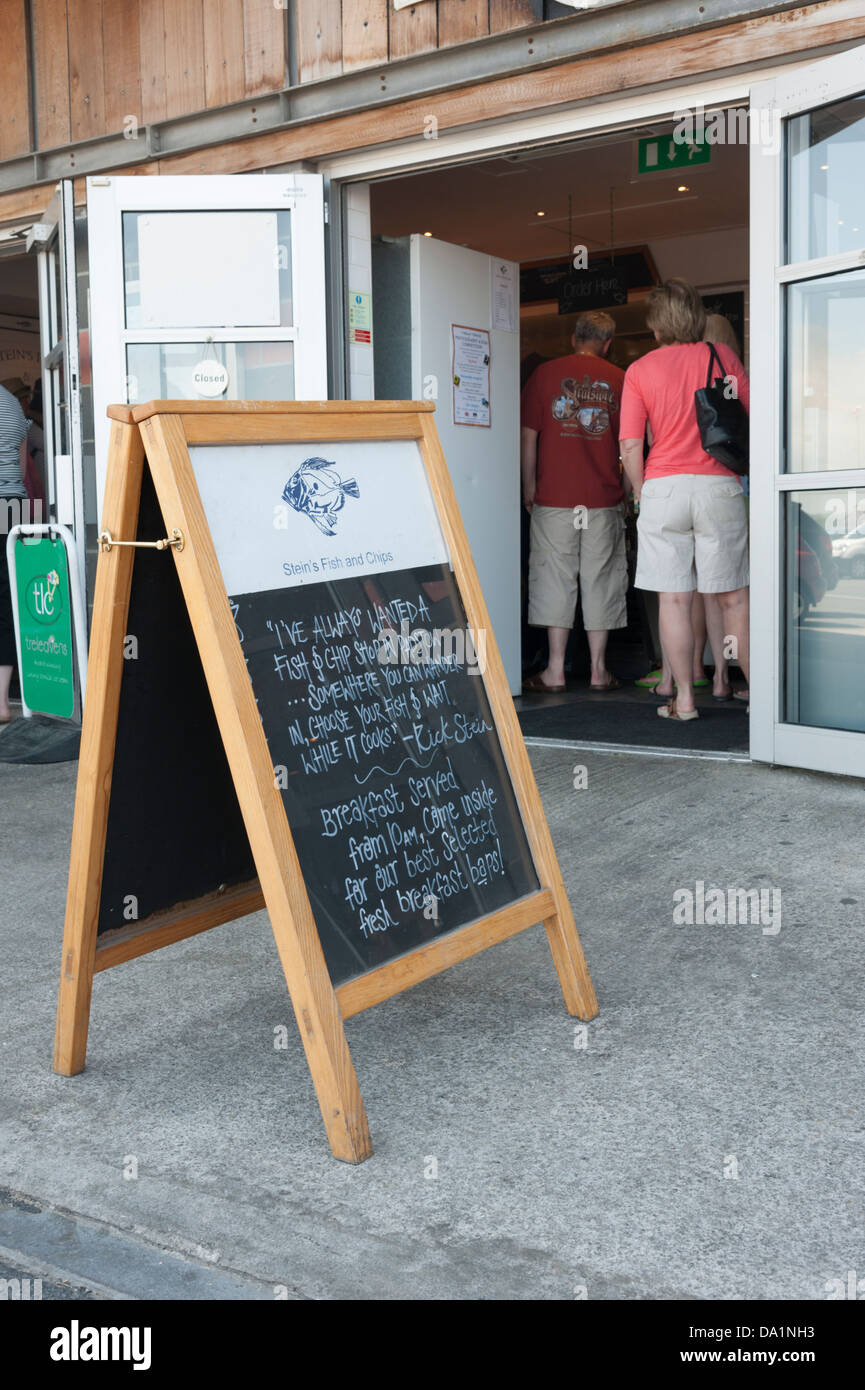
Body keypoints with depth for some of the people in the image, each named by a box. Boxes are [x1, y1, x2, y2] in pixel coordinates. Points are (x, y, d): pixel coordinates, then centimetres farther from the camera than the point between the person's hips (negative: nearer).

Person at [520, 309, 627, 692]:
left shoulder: (544, 374, 3)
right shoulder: (619, 379, 5)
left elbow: (529, 436, 2)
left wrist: (529, 488, 9)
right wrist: (623, 481, 23)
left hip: (554, 496, -1)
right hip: (604, 499, 1)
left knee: (555, 578, 3)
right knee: (600, 579, 6)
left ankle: (555, 670, 2)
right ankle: (599, 669, 10)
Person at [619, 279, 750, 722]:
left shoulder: (639, 370, 2)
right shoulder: (723, 356, 5)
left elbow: (630, 446, -3)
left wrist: (642, 494, 8)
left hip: (663, 487, -1)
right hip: (719, 485, 1)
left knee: (673, 599, 4)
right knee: (732, 598, 7)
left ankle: (683, 698, 6)